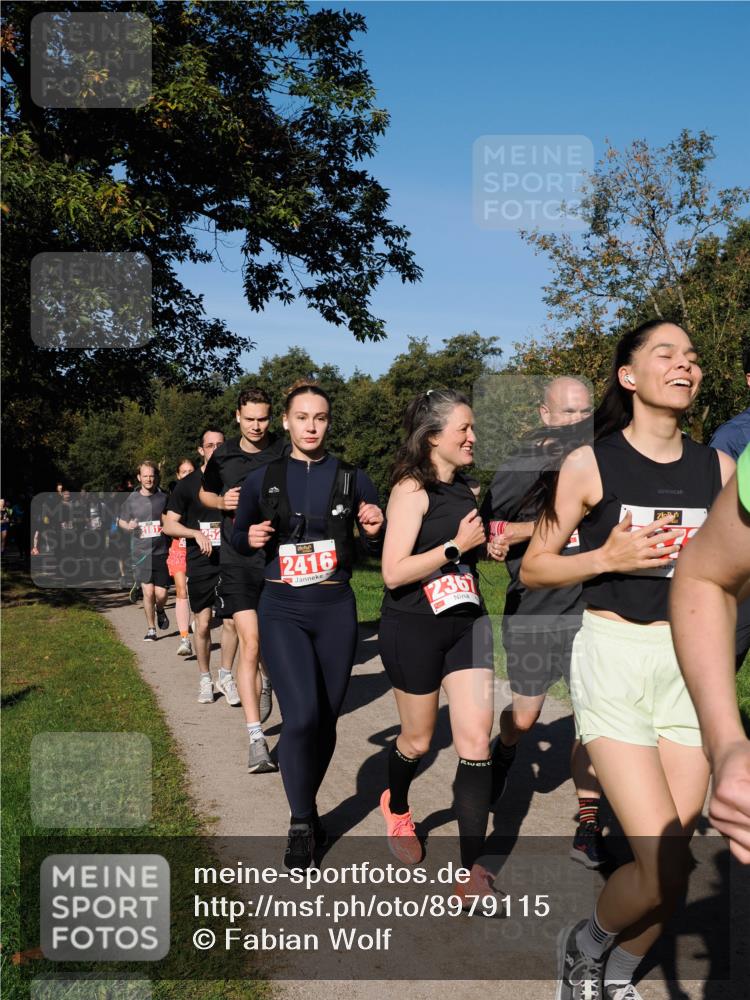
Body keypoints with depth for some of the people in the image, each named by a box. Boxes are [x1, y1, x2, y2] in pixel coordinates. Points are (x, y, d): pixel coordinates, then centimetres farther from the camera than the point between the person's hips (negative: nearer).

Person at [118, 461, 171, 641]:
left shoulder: (163, 498, 1)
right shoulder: (132, 499, 1)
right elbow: (121, 520, 12)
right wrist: (128, 526, -9)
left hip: (161, 552, 0)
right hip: (140, 553, 0)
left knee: (161, 594, -4)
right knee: (148, 592, -6)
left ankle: (160, 610, 32)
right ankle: (150, 629, 13)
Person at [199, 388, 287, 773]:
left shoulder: (285, 454, -1)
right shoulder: (222, 456, 6)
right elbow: (204, 494, 22)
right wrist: (222, 501, 1)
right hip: (237, 559, 0)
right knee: (250, 643, -10)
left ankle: (266, 681, 48)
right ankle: (256, 739, -10)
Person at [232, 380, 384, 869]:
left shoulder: (352, 478, 1)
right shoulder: (262, 480, 1)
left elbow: (380, 544, 8)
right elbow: (238, 535, 14)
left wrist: (375, 530, -14)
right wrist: (250, 538, -8)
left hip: (336, 610, 1)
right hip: (282, 611, -1)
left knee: (326, 720, 10)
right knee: (301, 716, -16)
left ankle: (307, 808, 35)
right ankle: (301, 824, 7)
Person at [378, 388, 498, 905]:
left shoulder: (464, 488, 8)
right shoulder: (412, 490, -13)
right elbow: (394, 572, -21)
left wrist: (488, 539, 6)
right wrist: (457, 545, -21)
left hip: (466, 622, 6)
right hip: (414, 627, -5)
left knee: (476, 742, -3)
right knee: (418, 739, 12)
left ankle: (473, 868, 5)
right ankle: (397, 807, 45)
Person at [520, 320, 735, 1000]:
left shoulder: (718, 469, 5)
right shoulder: (589, 465, -5)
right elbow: (532, 568, 0)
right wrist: (608, 557, -15)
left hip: (692, 661, 4)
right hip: (612, 656, -4)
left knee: (671, 860, 7)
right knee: (664, 868, -10)